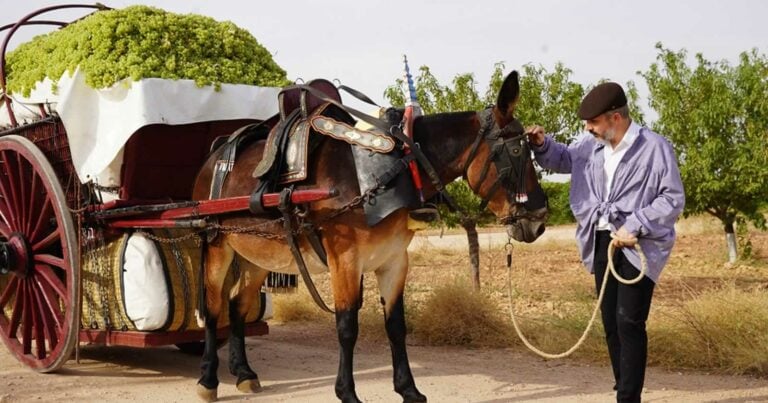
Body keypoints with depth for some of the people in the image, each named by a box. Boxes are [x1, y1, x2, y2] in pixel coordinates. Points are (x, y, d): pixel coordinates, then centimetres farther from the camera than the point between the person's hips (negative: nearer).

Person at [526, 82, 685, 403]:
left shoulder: (655, 147, -11)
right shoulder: (590, 145, 7)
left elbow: (673, 198, -12)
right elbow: (562, 159, 25)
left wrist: (635, 226, -21)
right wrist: (542, 144, 3)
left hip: (640, 245, -6)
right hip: (602, 242, 7)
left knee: (629, 322, -12)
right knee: (611, 322, 12)